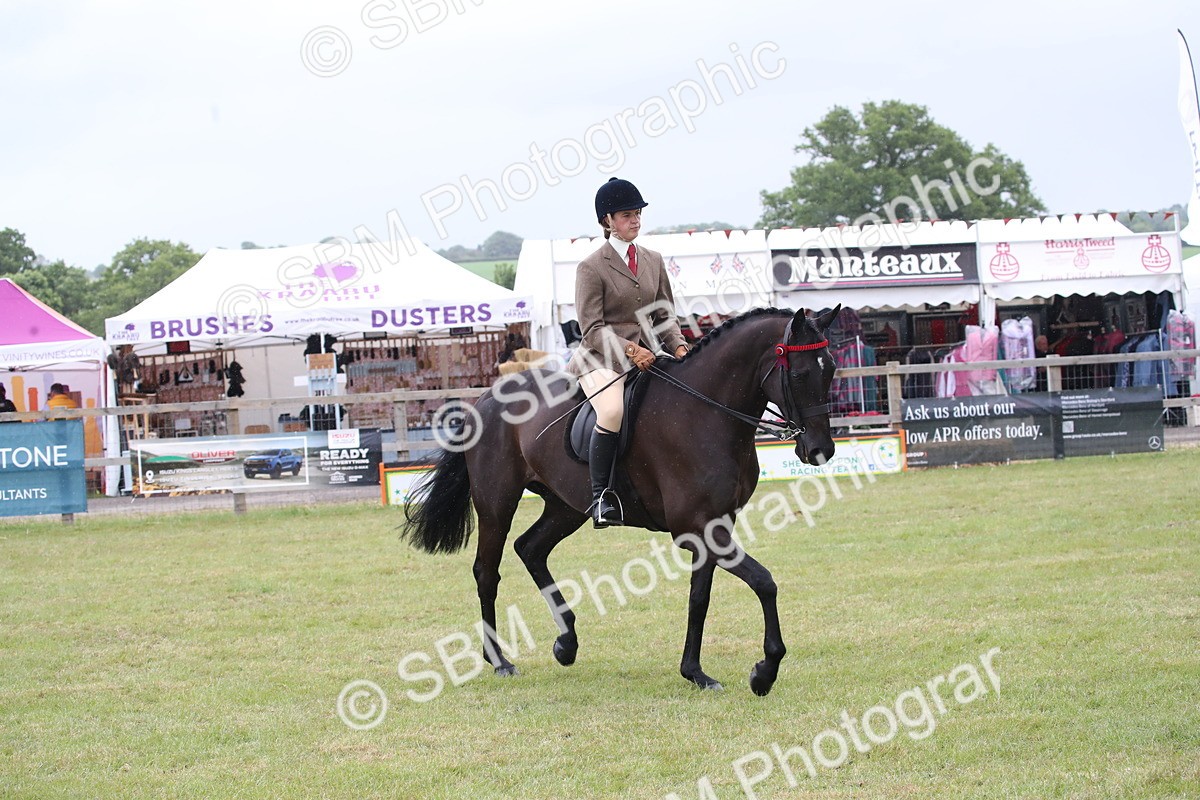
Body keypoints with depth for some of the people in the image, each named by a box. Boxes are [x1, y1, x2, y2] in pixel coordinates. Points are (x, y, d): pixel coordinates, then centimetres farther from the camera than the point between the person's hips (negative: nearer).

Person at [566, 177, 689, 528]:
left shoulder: (653, 261, 15)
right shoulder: (591, 267, -4)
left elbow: (664, 315, 15)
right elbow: (593, 328, -10)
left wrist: (678, 346, -5)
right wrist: (629, 349, -25)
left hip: (644, 358, 6)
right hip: (601, 360, -6)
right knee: (612, 410, -34)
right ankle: (600, 496, -26)